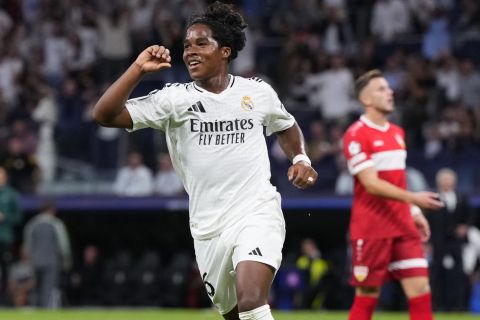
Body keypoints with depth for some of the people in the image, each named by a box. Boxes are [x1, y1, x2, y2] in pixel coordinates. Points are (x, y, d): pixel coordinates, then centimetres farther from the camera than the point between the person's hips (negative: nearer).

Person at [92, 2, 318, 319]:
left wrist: (300, 158, 6)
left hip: (258, 213, -2)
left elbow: (286, 126, 25)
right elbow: (105, 115, -10)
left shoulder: (258, 91, 3)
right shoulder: (174, 98, -1)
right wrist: (138, 69, -18)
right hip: (209, 229, 3)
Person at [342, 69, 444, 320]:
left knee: (420, 287, -3)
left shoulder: (397, 133, 14)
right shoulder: (356, 135, -10)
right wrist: (413, 198, -26)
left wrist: (414, 212, 15)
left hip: (403, 226, 7)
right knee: (367, 295, -1)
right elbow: (371, 184, -18)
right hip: (371, 230, -7)